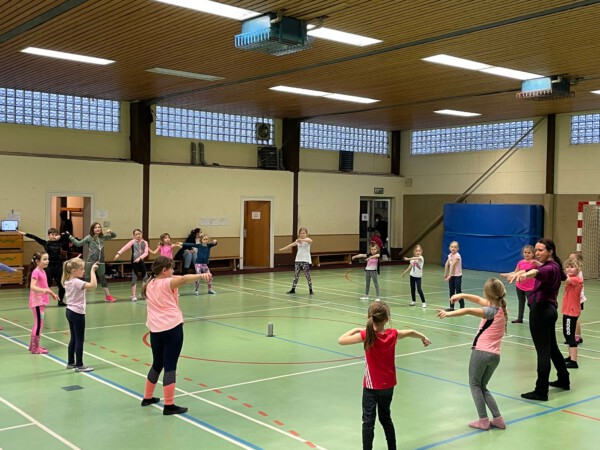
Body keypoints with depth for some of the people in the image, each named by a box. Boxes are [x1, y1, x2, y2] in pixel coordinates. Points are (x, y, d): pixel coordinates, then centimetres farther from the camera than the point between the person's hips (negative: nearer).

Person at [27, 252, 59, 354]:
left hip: (42, 301, 9)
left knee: (39, 324, 15)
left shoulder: (43, 271, 11)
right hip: (37, 302, -9)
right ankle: (35, 348, 2)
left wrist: (52, 294, 29)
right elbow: (32, 287, -28)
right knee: (39, 324, -5)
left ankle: (34, 345, 24)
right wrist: (43, 290, -41)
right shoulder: (36, 272, -16)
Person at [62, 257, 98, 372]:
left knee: (73, 339, 18)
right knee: (79, 340, -1)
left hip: (70, 311, 10)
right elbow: (93, 285, -34)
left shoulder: (68, 281, 4)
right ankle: (79, 365, 4)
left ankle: (71, 363, 26)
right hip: (77, 313, -10)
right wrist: (92, 270, -28)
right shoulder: (77, 282, -22)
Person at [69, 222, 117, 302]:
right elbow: (79, 243, -5)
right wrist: (70, 237, -10)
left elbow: (114, 236, 19)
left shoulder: (103, 237, 8)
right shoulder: (89, 237, -3)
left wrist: (110, 232, -3)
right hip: (91, 261, -4)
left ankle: (108, 296, 20)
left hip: (100, 262, 4)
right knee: (87, 279, 0)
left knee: (103, 278, 13)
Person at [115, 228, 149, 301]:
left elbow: (146, 253, -6)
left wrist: (139, 258, -21)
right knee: (134, 278, -4)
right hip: (134, 262, -4)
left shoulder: (145, 243, 3)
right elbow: (125, 247, -19)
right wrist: (119, 253, -33)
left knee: (145, 277, 12)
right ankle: (133, 295, 0)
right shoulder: (133, 242, -6)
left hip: (141, 261, 4)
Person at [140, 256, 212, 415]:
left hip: (155, 329, 8)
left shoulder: (149, 284, 10)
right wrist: (201, 275, -46)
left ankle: (147, 397, 35)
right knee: (170, 366, -4)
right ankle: (169, 405, -1)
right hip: (172, 328, -8)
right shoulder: (166, 283, -12)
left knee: (157, 364, 23)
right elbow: (183, 279, -32)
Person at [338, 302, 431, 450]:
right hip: (388, 385, 5)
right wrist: (423, 337, 34)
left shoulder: (367, 335, -19)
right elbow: (411, 332, 14)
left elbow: (341, 340, -19)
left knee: (368, 421, 0)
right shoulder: (393, 334, -6)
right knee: (385, 418, 22)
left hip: (371, 386, -5)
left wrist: (355, 330, -4)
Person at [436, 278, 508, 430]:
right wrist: (462, 295, 15)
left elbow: (468, 311, -29)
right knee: (482, 386, 19)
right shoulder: (502, 309, 7)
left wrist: (449, 313, -27)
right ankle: (497, 419, 12)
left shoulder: (491, 311, -15)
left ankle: (483, 420, 3)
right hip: (495, 355, 7)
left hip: (481, 351, -7)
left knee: (475, 384, 8)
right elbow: (480, 300, 18)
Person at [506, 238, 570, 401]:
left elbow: (540, 271, -41)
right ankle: (564, 380, 38)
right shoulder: (554, 266, 14)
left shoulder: (550, 267, -15)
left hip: (541, 310, -10)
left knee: (543, 351, -8)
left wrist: (527, 273, -63)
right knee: (552, 347, 23)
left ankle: (541, 391, -6)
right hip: (549, 309, 10)